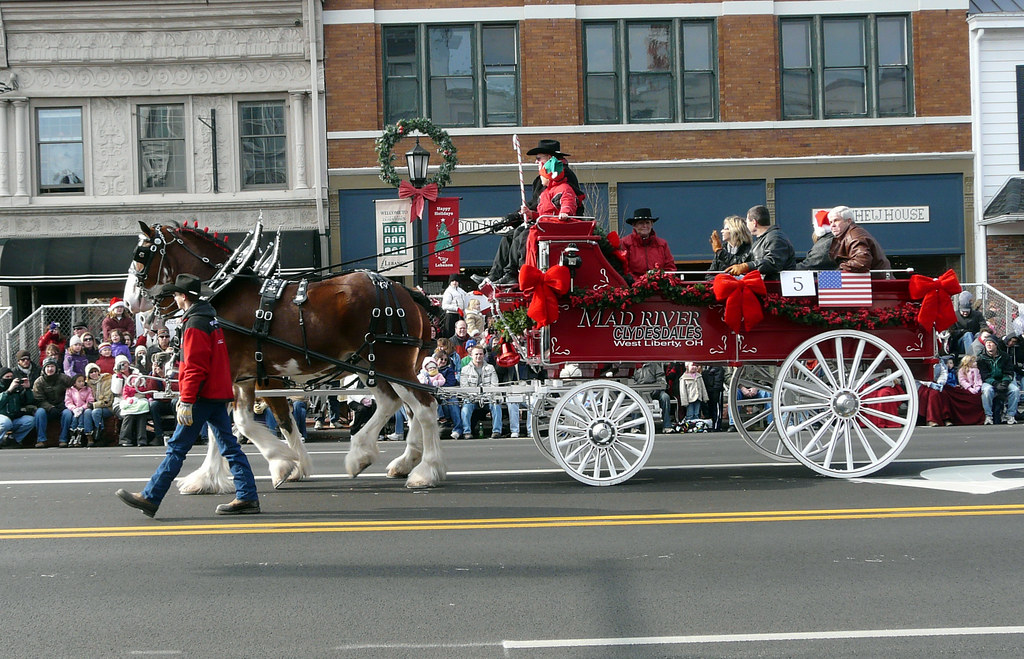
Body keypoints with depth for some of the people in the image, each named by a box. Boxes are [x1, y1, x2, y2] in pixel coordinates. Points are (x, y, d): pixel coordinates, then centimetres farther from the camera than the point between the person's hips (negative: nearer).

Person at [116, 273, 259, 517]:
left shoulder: (194, 325, -14)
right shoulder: (211, 319, 17)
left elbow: (194, 368, -20)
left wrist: (186, 401, -20)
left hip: (203, 396, -9)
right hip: (218, 394, 9)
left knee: (177, 448, -4)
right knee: (230, 447, 8)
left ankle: (150, 498, 1)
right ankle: (248, 497, 6)